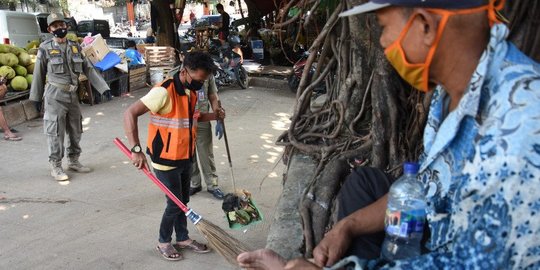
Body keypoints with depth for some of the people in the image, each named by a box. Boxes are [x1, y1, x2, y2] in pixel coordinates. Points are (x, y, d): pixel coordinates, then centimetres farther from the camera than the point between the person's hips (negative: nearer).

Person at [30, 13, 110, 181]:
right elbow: (39, 75, 0)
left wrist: (103, 88, -3)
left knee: (75, 130, 12)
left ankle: (73, 161, 27)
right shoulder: (45, 49, -6)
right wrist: (36, 98, 3)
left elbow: (89, 69, 5)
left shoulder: (75, 47, 6)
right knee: (55, 132, -2)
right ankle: (55, 167, 9)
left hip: (73, 94, 5)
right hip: (55, 95, -5)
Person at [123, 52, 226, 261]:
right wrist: (136, 149, -33)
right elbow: (130, 114, -26)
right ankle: (164, 242, 24)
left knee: (184, 201, 18)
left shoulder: (191, 92, 3)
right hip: (166, 159, -7)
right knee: (175, 203, 2)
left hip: (185, 157, 7)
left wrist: (212, 116, 3)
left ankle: (183, 238, 36)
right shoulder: (164, 92, -24)